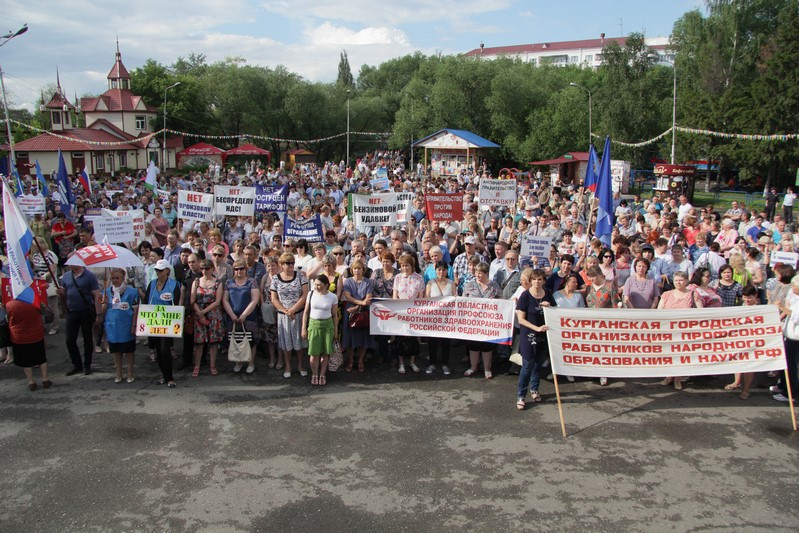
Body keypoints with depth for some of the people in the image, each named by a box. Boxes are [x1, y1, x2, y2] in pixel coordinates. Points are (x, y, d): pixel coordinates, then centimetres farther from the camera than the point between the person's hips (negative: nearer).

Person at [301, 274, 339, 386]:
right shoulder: (311, 294, -3)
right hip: (314, 324, 0)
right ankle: (314, 375, 16)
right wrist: (304, 328, 3)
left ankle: (322, 375, 18)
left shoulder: (332, 297, -5)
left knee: (325, 352, 4)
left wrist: (335, 330, 4)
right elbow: (306, 312, 4)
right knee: (314, 353, -1)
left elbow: (335, 315, 3)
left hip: (327, 325, 0)